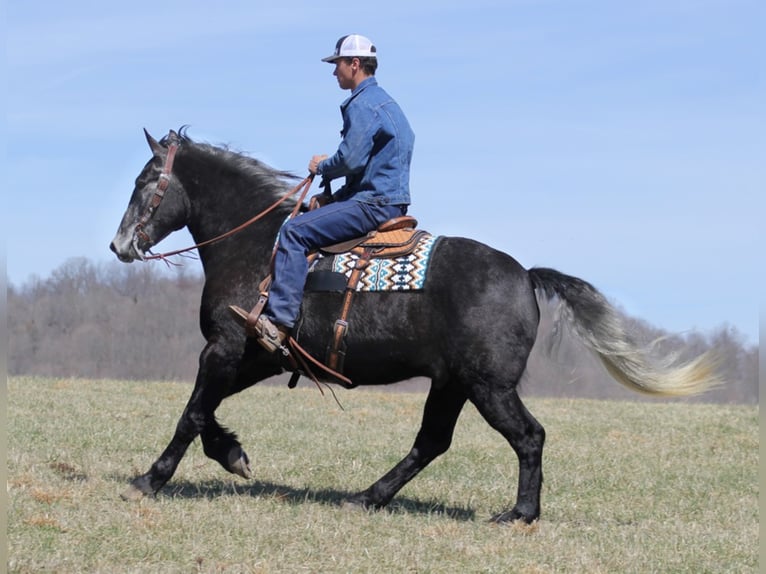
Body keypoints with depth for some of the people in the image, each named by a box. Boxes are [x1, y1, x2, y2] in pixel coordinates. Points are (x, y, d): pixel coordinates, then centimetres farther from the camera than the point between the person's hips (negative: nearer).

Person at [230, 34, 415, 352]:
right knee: (309, 221, 22)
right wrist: (336, 197, 18)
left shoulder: (362, 105, -12)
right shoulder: (382, 101, 22)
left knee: (295, 232, -20)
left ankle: (277, 322, -30)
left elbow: (351, 160, -22)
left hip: (374, 205, -11)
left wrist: (323, 166, -1)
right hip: (388, 202, 11)